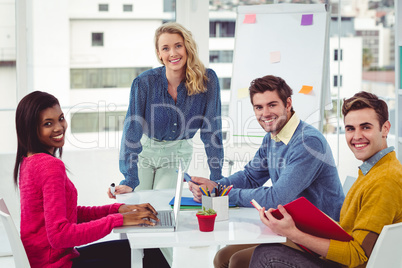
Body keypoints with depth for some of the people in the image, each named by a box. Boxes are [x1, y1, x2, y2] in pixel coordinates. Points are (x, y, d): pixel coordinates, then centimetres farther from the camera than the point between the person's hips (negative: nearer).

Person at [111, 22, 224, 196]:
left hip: (178, 153, 0)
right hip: (145, 150, 0)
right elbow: (132, 130, -23)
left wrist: (216, 178, -20)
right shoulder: (145, 82, -23)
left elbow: (211, 130, -17)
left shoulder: (207, 80, -22)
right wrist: (129, 181, -31)